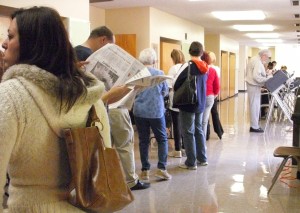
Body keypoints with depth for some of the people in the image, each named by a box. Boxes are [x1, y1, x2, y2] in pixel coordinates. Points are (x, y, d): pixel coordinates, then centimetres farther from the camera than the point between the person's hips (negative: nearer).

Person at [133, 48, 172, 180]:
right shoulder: (160, 74, -5)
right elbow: (165, 92, 5)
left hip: (139, 111, 1)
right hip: (156, 111, -1)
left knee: (143, 141, 9)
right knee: (162, 139, 10)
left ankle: (145, 170, 11)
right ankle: (161, 168, 0)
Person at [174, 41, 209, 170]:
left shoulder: (189, 65, -15)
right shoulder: (204, 67, 6)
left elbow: (176, 83, -14)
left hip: (188, 104, -7)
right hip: (200, 103, 7)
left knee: (188, 132, 0)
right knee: (198, 130, 17)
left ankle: (191, 162, 4)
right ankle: (202, 158, 23)